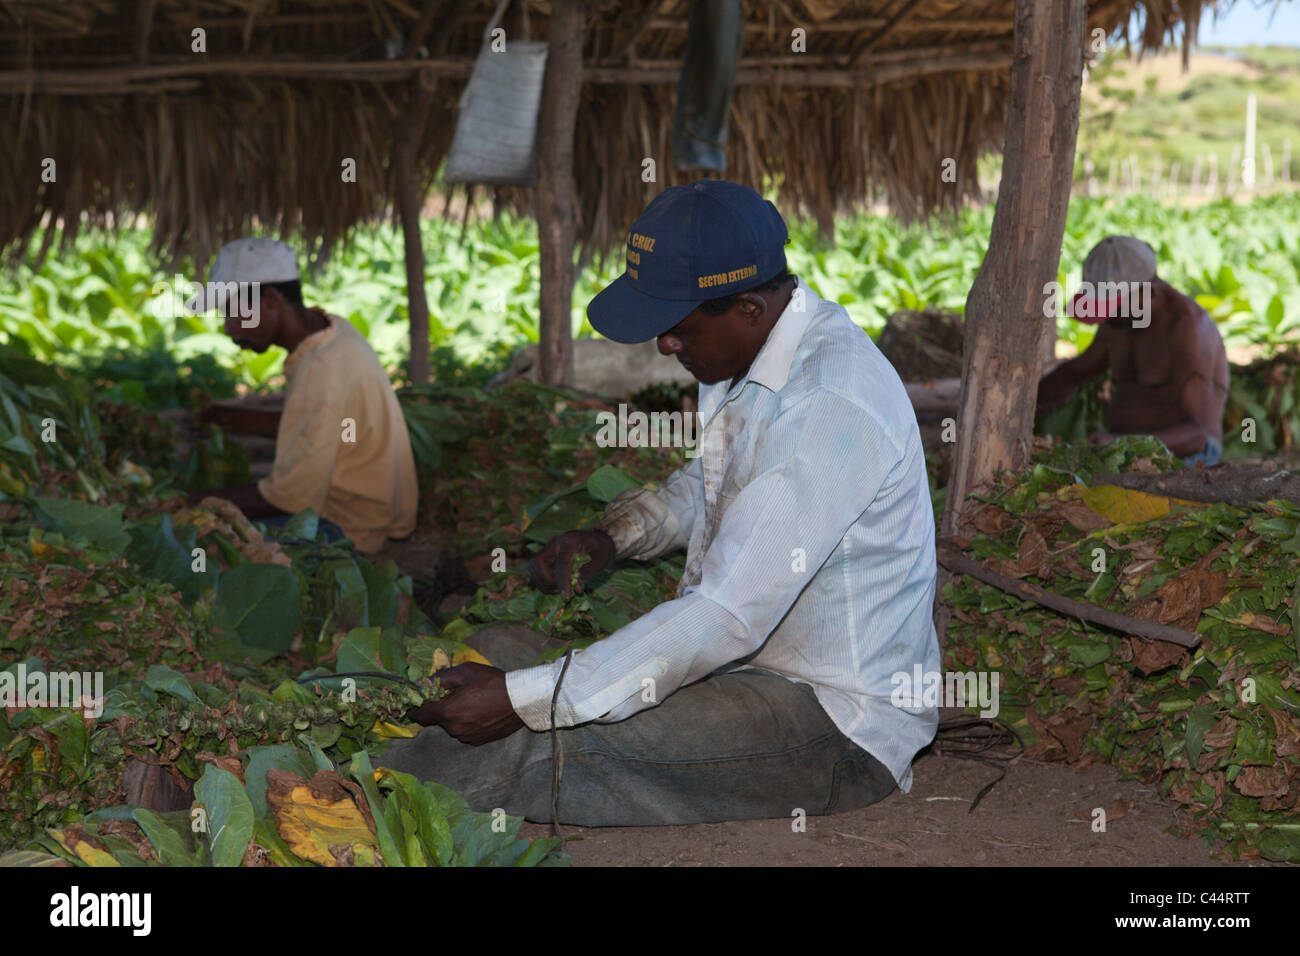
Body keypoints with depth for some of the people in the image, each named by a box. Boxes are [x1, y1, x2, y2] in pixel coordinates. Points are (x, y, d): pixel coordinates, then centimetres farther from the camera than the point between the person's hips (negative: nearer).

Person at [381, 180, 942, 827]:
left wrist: (525, 699, -30)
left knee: (538, 732, -24)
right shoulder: (755, 350, 4)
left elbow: (727, 619, -31)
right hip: (750, 657, 10)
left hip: (838, 723, -10)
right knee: (496, 650, -1)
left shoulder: (828, 408, -28)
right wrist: (614, 536, 5)